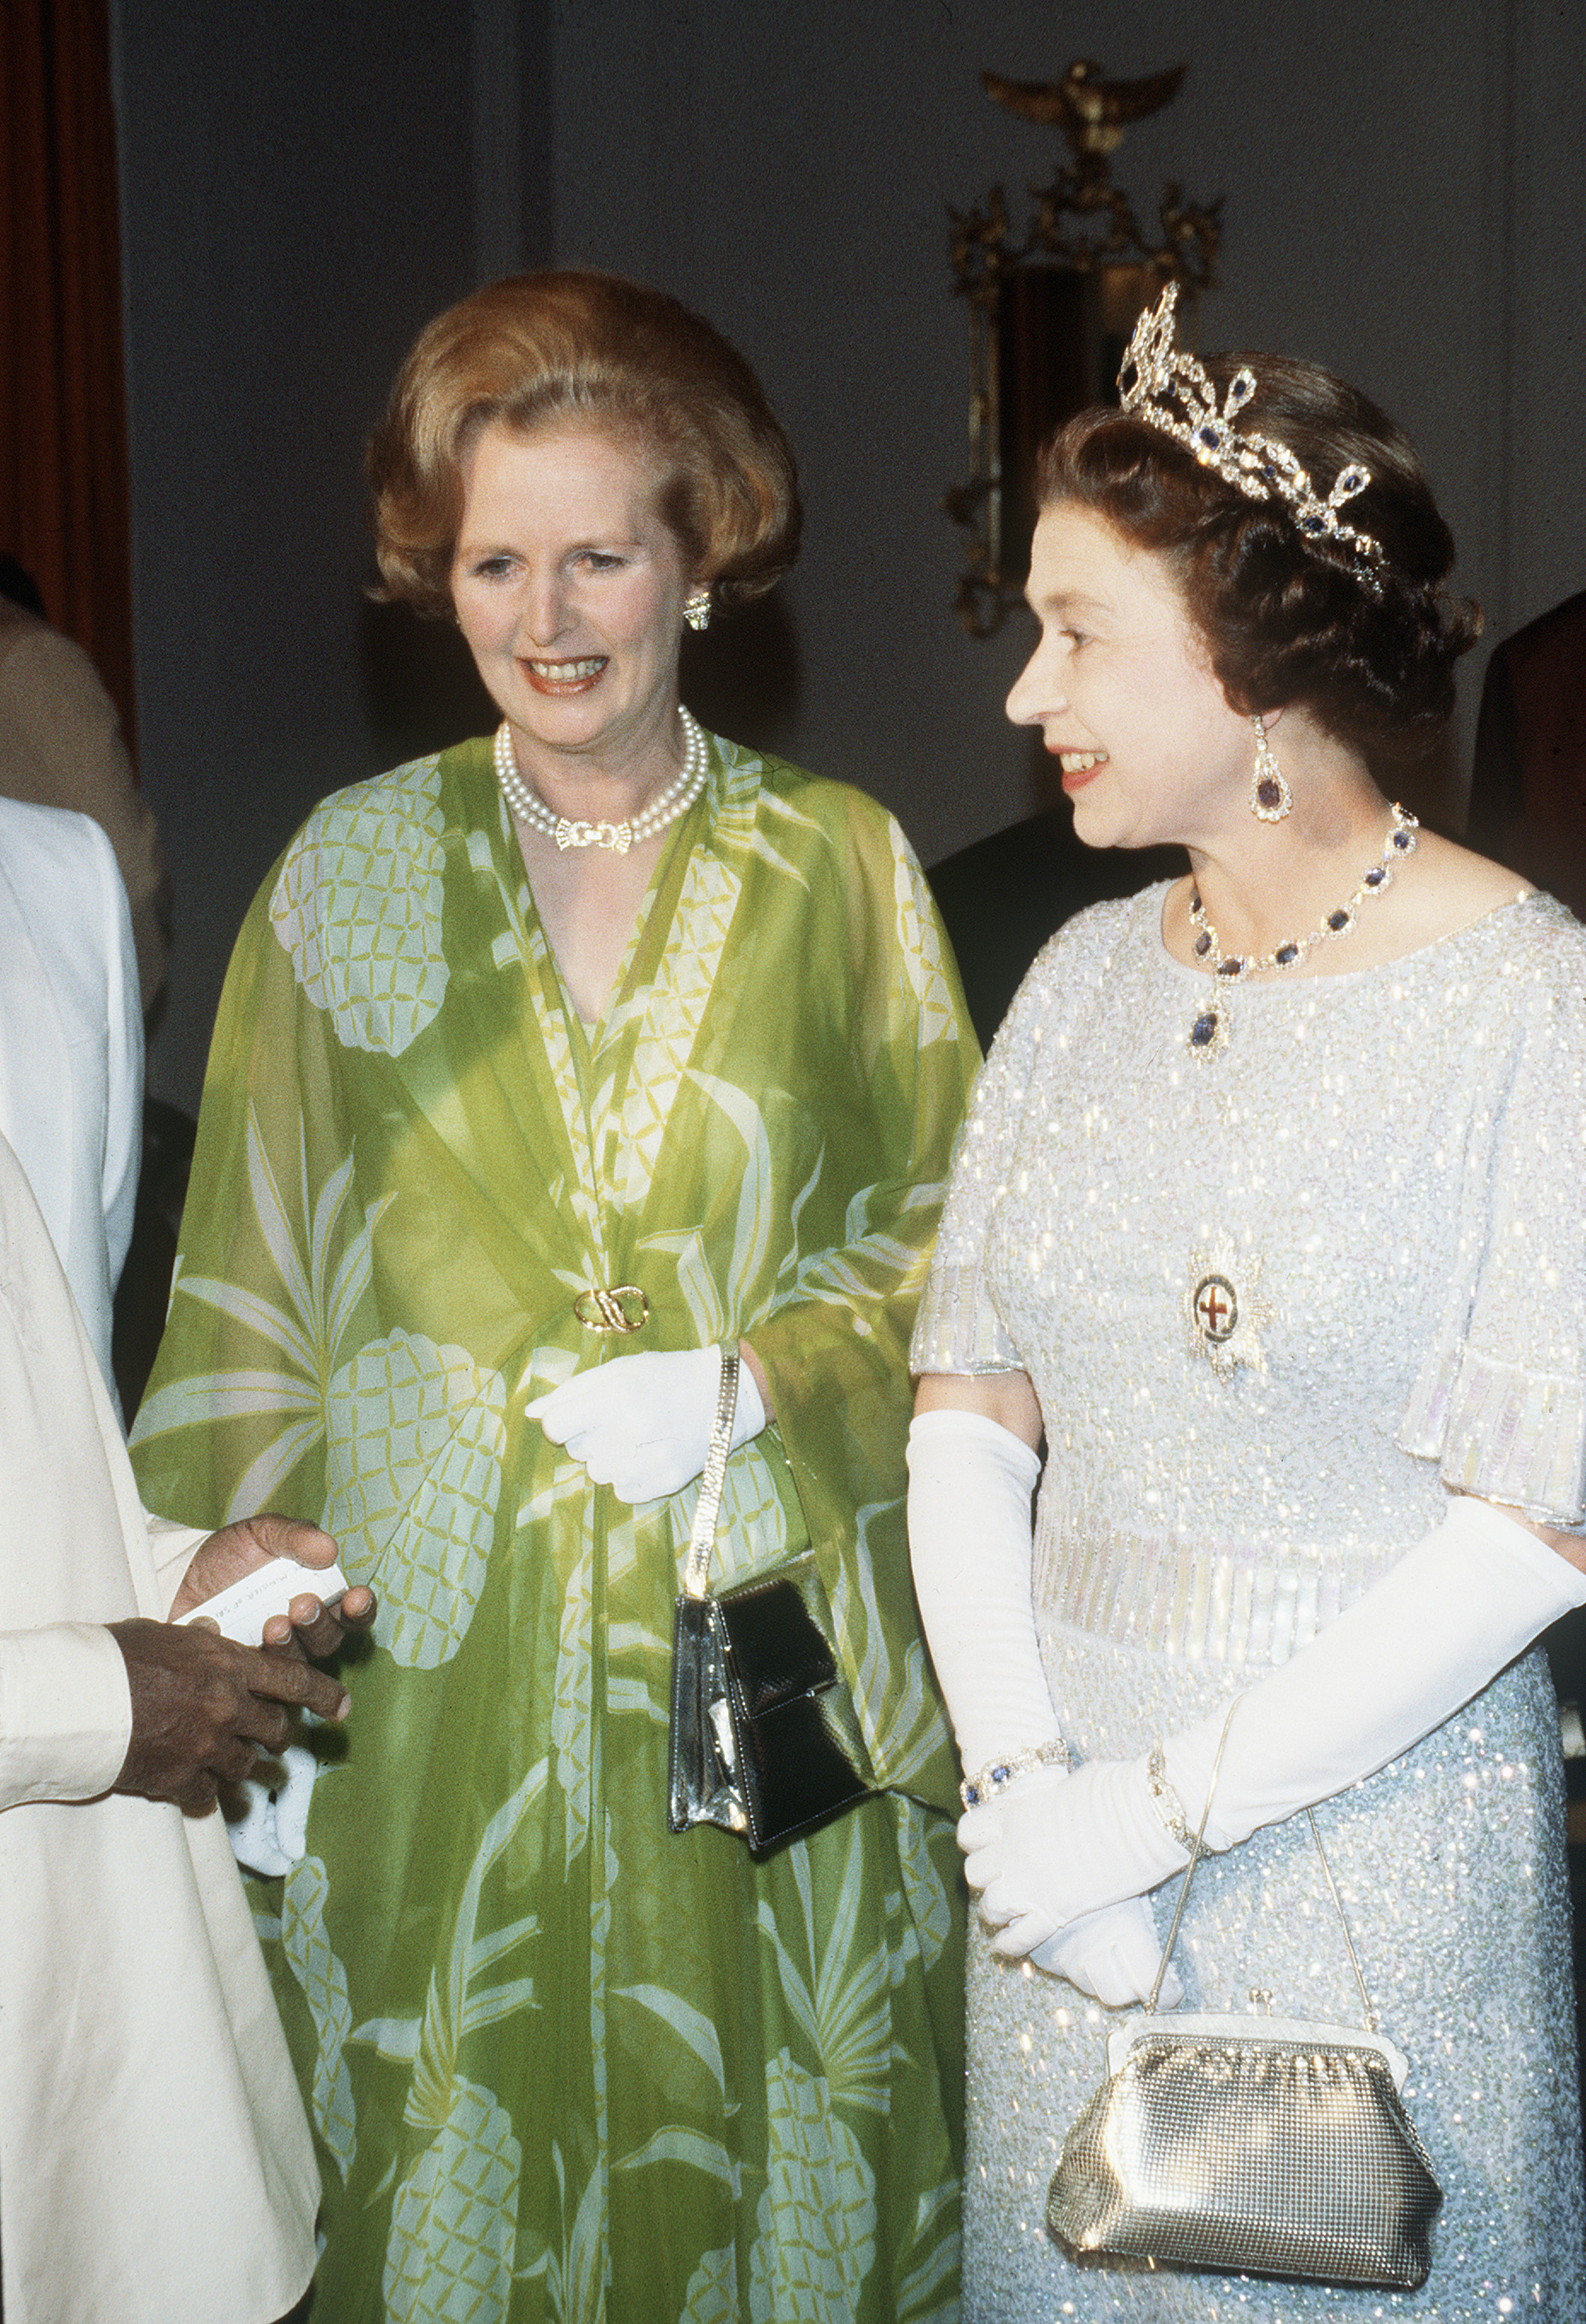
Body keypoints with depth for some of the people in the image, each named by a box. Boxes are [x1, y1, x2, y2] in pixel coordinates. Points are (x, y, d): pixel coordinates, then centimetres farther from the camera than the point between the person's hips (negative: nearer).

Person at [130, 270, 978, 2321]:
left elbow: (945, 1229, 4)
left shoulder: (838, 863, -1)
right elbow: (251, 1289, 4)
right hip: (440, 1651, 0)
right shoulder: (354, 867, 1)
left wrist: (752, 1380, -12)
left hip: (765, 1635, 0)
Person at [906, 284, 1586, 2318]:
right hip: (1071, 1816, 5)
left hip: (1378, 1829, -5)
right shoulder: (1087, 976, 3)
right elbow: (969, 1407, 2)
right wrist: (1023, 1773, -12)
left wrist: (1155, 1808, -17)